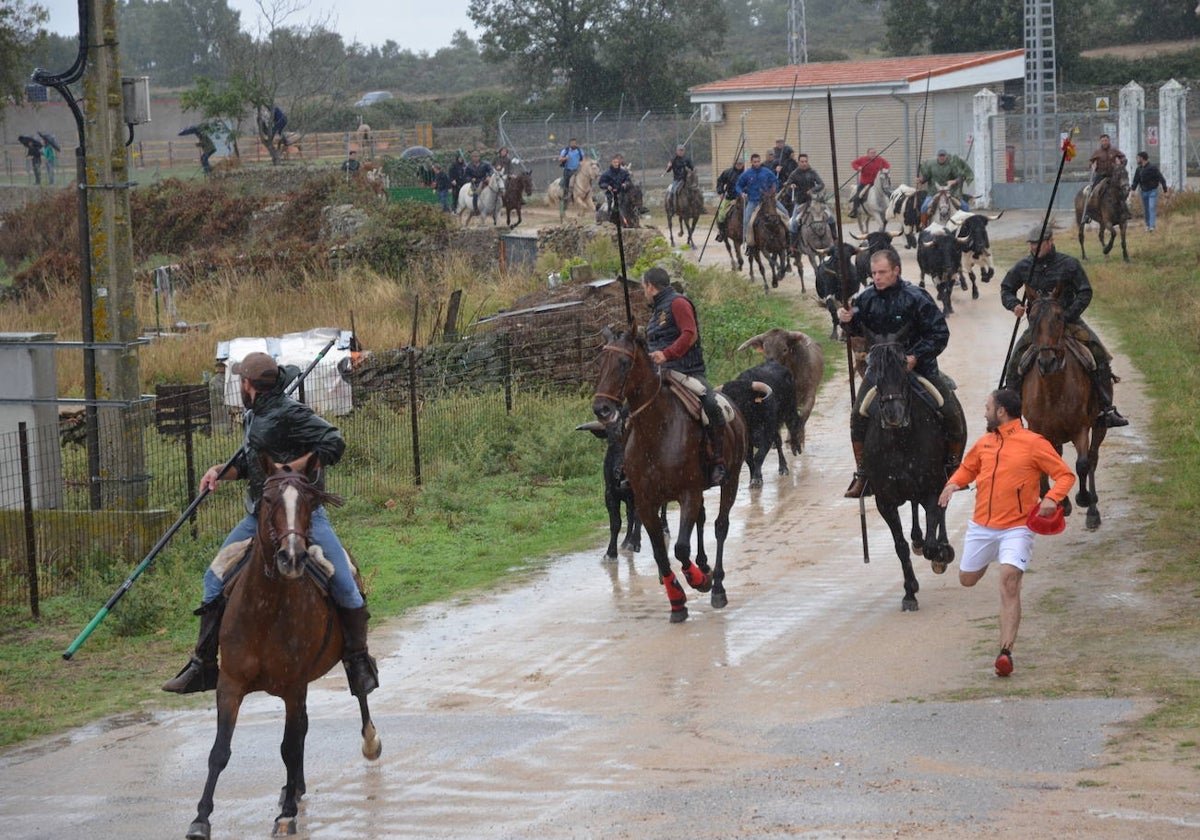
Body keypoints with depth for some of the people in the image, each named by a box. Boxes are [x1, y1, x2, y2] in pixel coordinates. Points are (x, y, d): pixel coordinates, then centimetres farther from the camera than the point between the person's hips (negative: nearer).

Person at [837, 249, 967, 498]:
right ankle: (862, 473, 5)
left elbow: (940, 334, -13)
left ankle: (953, 467, 16)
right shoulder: (867, 298, -5)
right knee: (858, 416, -9)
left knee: (953, 416, -7)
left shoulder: (916, 298, -17)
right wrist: (847, 320, -12)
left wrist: (915, 357, -22)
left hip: (918, 365, -2)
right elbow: (859, 330, 11)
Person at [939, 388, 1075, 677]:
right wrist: (954, 483, 3)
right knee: (967, 579, 17)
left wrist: (1052, 498, -25)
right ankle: (988, 557, 55)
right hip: (981, 526, 6)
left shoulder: (1033, 444, -8)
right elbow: (967, 468, 26)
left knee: (1010, 581, -20)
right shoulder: (984, 443, 9)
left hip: (1016, 527, -6)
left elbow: (1065, 475, -7)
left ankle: (1006, 651, -22)